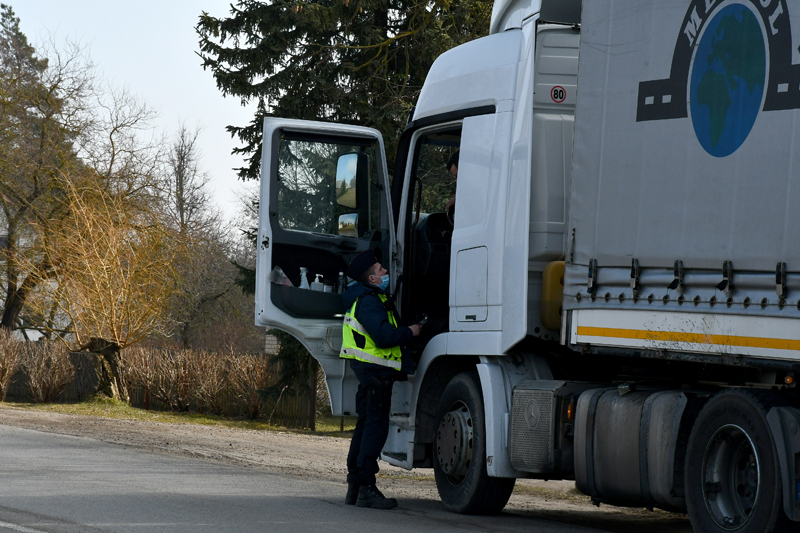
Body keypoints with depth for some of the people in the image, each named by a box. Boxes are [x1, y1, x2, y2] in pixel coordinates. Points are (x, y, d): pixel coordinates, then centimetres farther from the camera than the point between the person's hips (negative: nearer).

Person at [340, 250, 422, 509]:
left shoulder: (367, 298, 18)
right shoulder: (369, 301, -15)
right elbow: (384, 336, -26)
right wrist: (410, 332, -12)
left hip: (367, 370, 11)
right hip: (375, 370, -11)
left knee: (366, 425, 14)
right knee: (375, 426, -10)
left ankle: (354, 487, 17)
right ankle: (366, 488, -11)